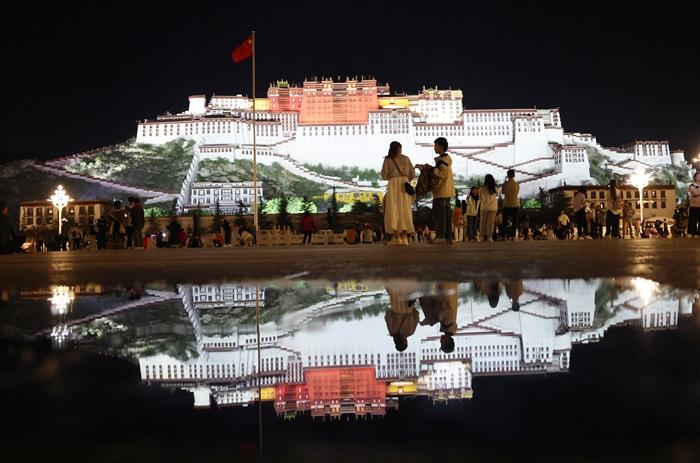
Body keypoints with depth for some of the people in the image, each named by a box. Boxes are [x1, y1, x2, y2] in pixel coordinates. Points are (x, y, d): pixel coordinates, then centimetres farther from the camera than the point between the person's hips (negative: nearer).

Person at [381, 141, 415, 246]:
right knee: (405, 210, 6)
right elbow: (412, 174, 8)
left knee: (393, 210, -2)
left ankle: (396, 238, -9)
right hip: (405, 185, 3)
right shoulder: (406, 159, 9)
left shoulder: (388, 160, 1)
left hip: (393, 184, -3)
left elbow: (384, 175, -1)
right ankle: (404, 238, 2)